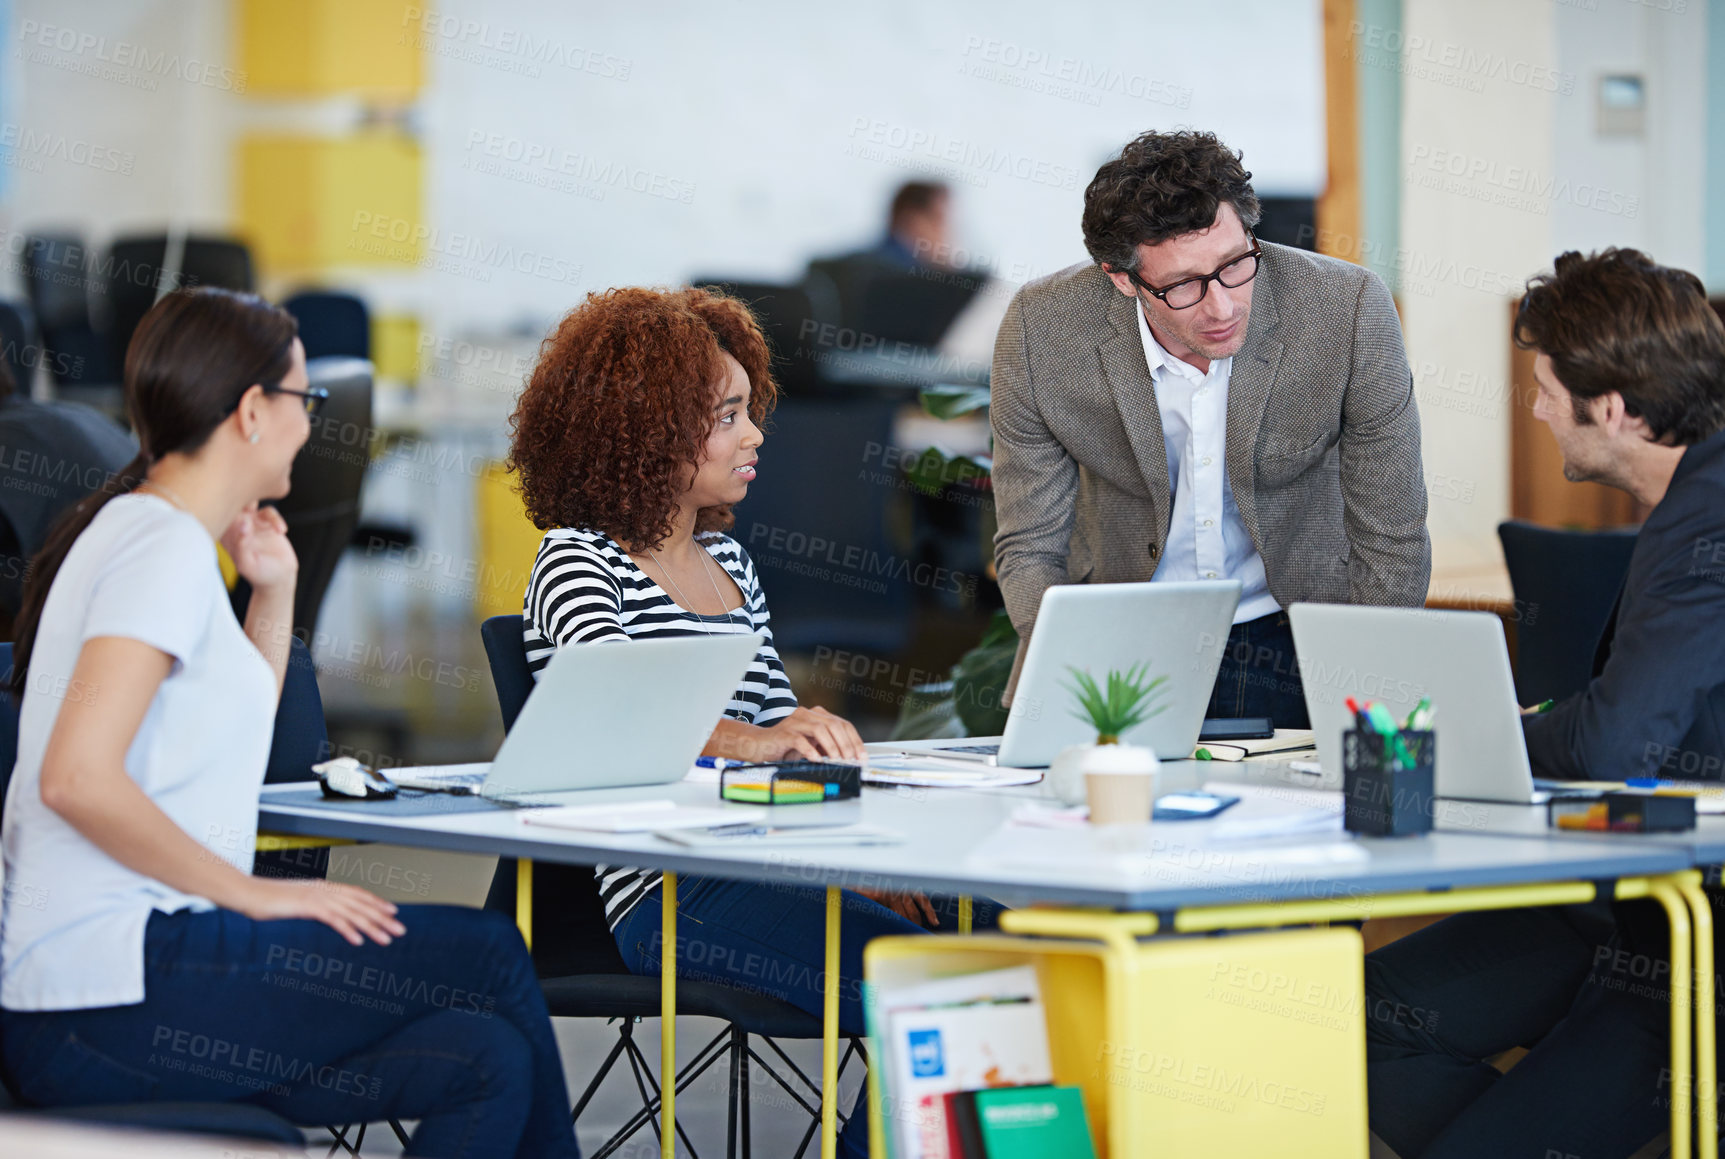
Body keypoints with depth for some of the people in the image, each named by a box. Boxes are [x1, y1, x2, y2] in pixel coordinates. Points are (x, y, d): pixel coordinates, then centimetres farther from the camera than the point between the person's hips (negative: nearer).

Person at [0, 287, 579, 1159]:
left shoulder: (136, 531, 19)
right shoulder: (164, 547, -11)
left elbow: (229, 747, 31)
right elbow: (76, 778, -24)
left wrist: (273, 593, 20)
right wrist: (256, 892, -16)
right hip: (111, 1002, -10)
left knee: (485, 1060, -1)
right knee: (488, 956, -8)